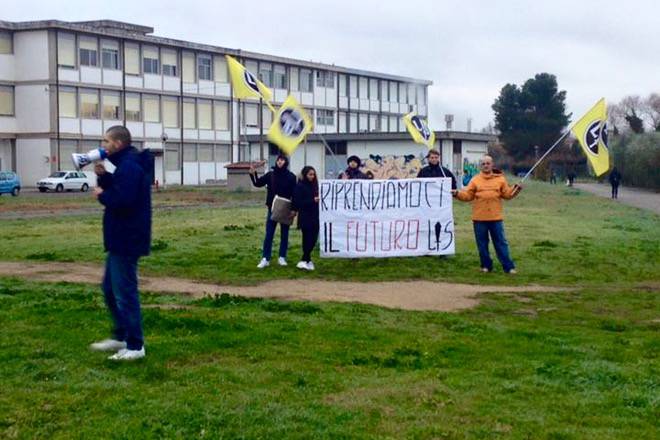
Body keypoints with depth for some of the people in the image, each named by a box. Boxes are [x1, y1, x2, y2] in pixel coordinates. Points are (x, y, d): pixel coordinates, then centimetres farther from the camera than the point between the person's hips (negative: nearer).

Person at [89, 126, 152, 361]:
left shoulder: (129, 167, -19)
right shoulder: (126, 163, 15)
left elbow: (122, 200, -29)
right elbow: (117, 191, 16)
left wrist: (101, 195, -12)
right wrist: (103, 176, 2)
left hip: (127, 241, -11)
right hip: (121, 239, 11)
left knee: (125, 292, -4)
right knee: (110, 288, 20)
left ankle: (135, 346, 3)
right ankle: (120, 337, 30)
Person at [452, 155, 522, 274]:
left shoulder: (500, 179, 6)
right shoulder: (475, 180, 5)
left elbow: (507, 194, 5)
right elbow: (468, 195, 3)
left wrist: (515, 189, -12)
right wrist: (458, 193, -13)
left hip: (496, 218, -1)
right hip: (479, 219, 1)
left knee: (501, 243, 2)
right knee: (482, 244, 7)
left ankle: (509, 266, 5)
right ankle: (486, 265, 19)